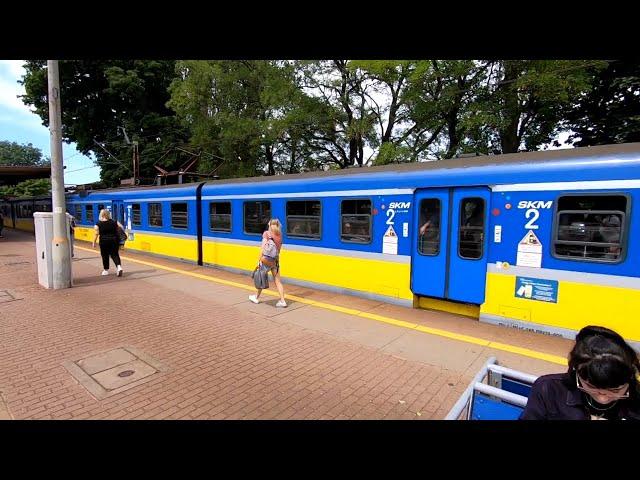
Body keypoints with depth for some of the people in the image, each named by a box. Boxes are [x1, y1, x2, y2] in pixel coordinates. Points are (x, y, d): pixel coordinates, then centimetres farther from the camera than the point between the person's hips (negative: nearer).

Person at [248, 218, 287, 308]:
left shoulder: (266, 233, -5)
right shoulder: (279, 235, 5)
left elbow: (263, 247, -13)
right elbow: (279, 249, 5)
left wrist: (259, 259, -13)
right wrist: (277, 261, 13)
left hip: (266, 259, -3)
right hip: (275, 261, 3)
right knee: (278, 281, 6)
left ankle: (256, 297, 31)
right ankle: (282, 301, 1)